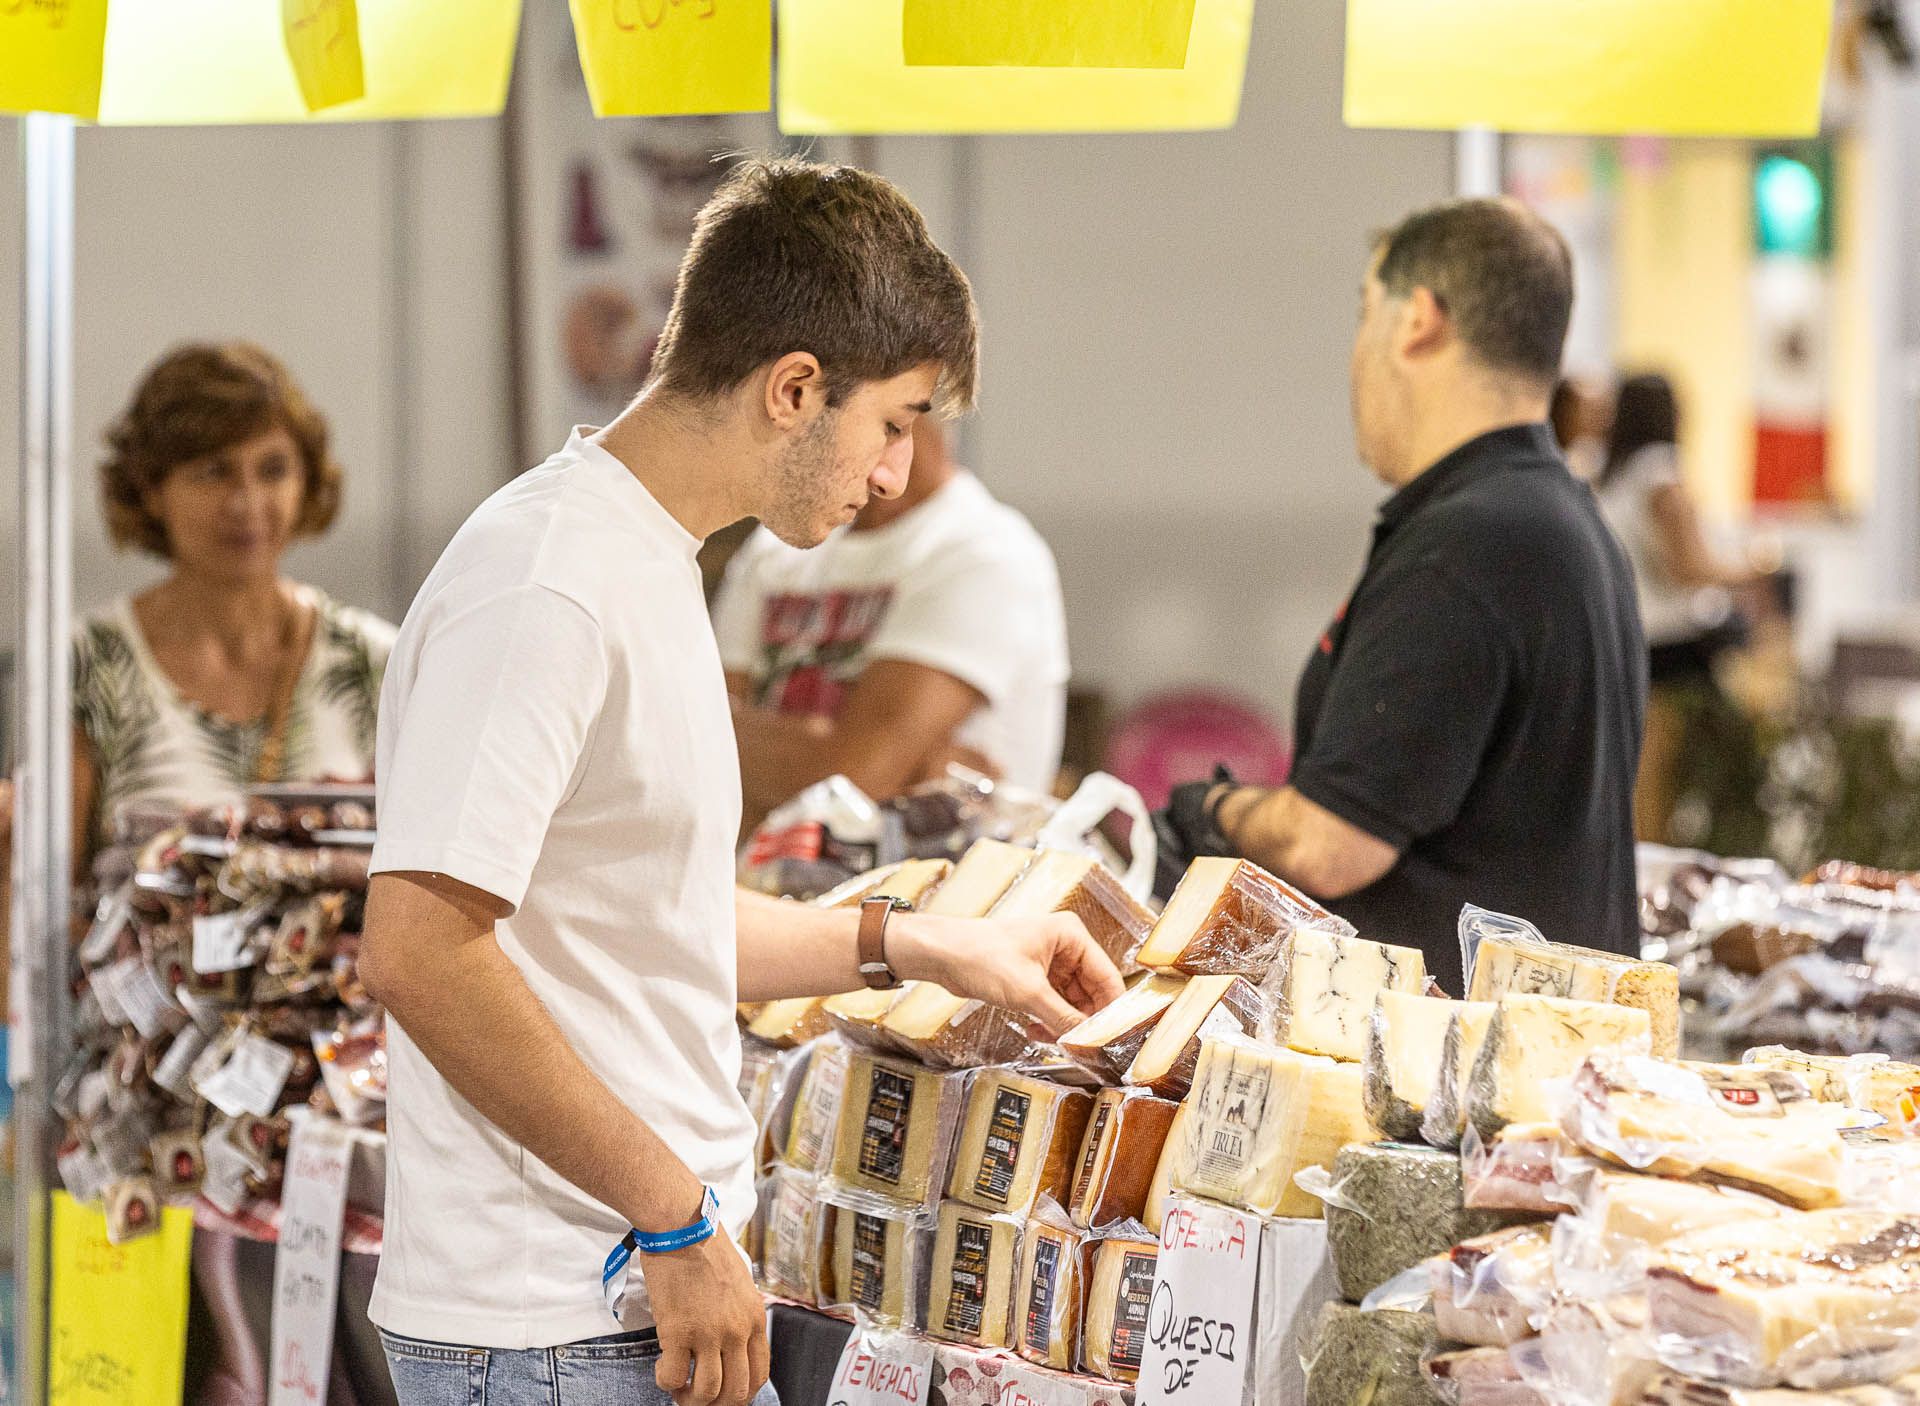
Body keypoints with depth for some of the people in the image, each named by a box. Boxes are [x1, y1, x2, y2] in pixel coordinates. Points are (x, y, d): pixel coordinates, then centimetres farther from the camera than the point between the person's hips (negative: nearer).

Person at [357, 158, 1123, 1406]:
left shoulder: (651, 562, 15)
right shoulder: (545, 587, -17)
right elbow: (418, 949, -24)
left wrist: (915, 945, 20)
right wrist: (677, 1215, -20)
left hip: (666, 1288, 9)